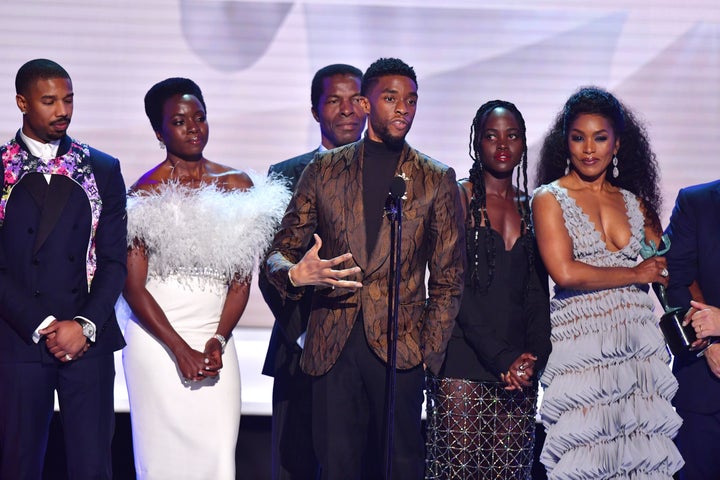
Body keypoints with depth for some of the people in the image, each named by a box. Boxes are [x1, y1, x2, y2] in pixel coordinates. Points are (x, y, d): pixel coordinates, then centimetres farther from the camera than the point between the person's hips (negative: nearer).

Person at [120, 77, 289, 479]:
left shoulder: (237, 186, 8)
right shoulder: (145, 193, -2)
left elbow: (242, 277, 7)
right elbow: (133, 286, -4)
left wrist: (218, 340, -5)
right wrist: (181, 350, -10)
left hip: (216, 344, 3)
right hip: (156, 341, -3)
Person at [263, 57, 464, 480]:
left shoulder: (437, 181, 8)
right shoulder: (323, 171, 10)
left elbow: (449, 278, 8)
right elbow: (282, 250, 11)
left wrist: (430, 354, 0)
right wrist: (294, 274, -13)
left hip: (399, 345, -1)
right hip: (332, 347, 1)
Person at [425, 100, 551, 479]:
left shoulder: (531, 208, 14)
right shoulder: (459, 199, 0)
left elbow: (538, 295, 12)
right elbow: (455, 290, -7)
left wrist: (533, 358, -5)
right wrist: (502, 358, -14)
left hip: (519, 370, 4)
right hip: (463, 367, -4)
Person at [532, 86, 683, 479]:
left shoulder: (635, 202, 14)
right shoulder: (550, 198, 2)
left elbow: (670, 273, 10)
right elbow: (565, 272, -12)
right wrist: (635, 274, -3)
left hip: (639, 351, 4)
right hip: (581, 352, -4)